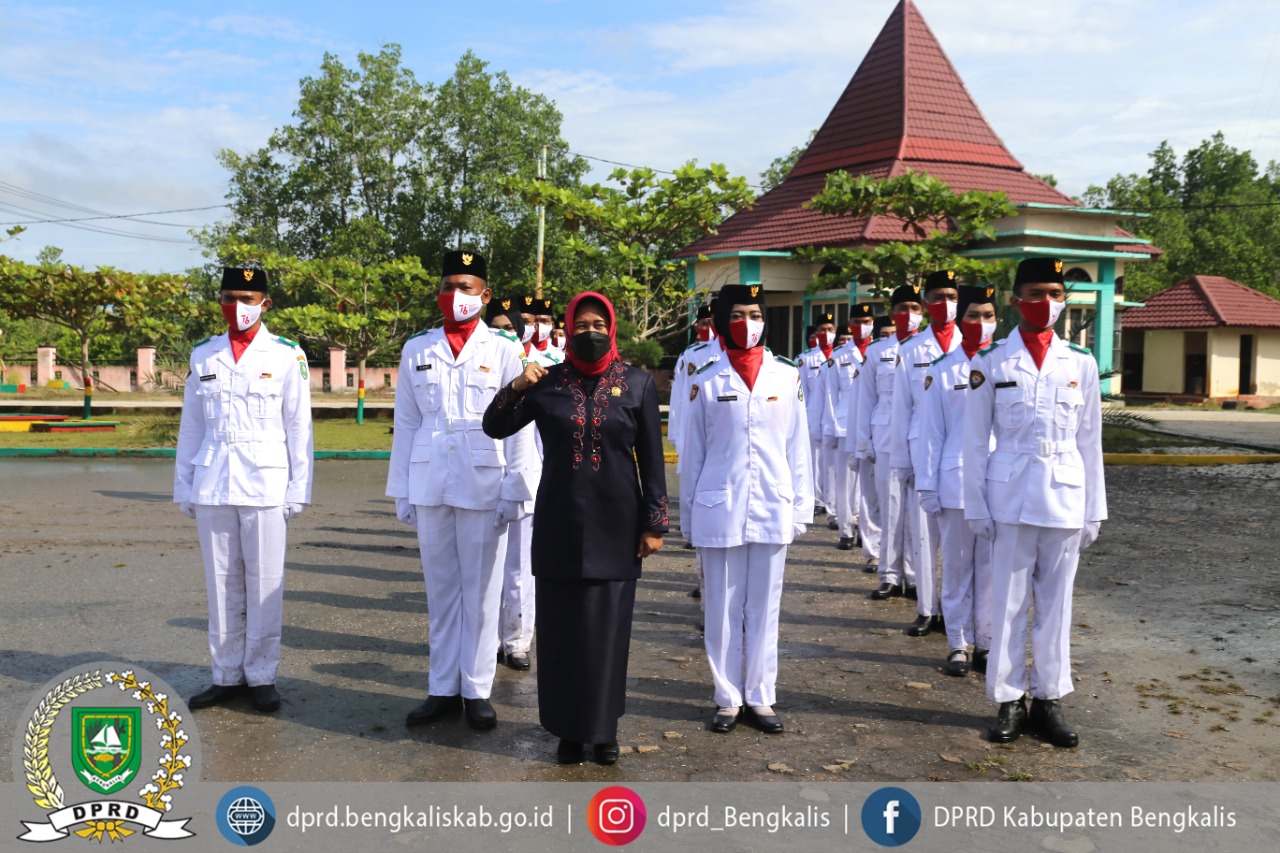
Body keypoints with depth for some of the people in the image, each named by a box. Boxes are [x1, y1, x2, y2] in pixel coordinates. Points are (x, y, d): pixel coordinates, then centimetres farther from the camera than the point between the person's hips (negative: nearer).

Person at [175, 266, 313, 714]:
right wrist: (184, 487, 9)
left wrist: (298, 489, -3)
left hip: (265, 487, -3)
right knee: (221, 583, 8)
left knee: (264, 582, 2)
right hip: (212, 487, 3)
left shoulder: (287, 355, 1)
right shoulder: (203, 355, 11)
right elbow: (191, 425, 12)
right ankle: (227, 675, 19)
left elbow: (299, 427, 1)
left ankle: (262, 676, 13)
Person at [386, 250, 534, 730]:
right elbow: (406, 423, 10)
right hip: (429, 487, 3)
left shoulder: (505, 350, 1)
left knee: (481, 591, 4)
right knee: (440, 589, 9)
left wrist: (514, 492, -5)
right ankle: (443, 689, 20)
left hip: (484, 487, -2)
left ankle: (477, 691, 15)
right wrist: (401, 491, 8)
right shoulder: (417, 350, 9)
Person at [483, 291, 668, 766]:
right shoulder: (548, 383, 2)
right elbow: (495, 428, 5)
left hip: (615, 526, -1)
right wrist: (515, 387, -12)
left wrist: (654, 523, -2)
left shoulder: (637, 384, 0)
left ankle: (604, 728, 22)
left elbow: (652, 459, 1)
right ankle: (569, 729, 20)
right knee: (562, 625, 6)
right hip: (559, 524, 1)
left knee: (608, 627, 6)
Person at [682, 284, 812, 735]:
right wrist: (691, 513, 4)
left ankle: (760, 697, 20)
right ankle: (728, 698, 19)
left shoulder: (787, 376, 4)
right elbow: (693, 453, 4)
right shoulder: (706, 381, 0)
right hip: (719, 511, -1)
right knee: (723, 609, 7)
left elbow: (797, 446, 6)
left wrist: (801, 507, 3)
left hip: (772, 511, 1)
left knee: (764, 608, 9)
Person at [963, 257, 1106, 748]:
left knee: (1055, 603, 9)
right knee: (1008, 603, 4)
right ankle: (1009, 701, 16)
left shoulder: (1081, 365, 7)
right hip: (1010, 498, -2)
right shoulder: (991, 363, 0)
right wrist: (977, 505, -3)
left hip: (1065, 499, 2)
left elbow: (1089, 443, 9)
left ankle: (1049, 700, 20)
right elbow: (974, 441, 1)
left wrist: (1094, 510, 7)